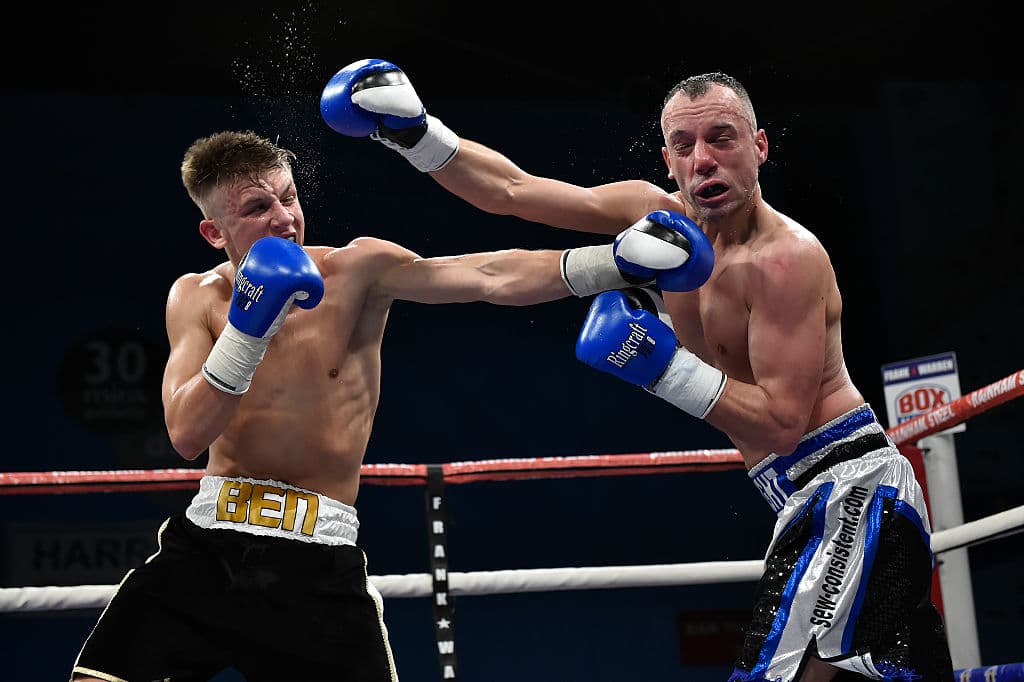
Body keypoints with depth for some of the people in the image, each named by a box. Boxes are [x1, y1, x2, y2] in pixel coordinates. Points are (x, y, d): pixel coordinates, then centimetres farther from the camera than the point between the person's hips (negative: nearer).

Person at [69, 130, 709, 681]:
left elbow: (492, 277, -17)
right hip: (206, 544, 2)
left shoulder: (357, 271, -6)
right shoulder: (197, 298, 2)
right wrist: (248, 327, -22)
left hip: (318, 558, -2)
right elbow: (188, 435, -10)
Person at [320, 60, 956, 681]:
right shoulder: (659, 213, 4)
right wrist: (416, 134, 1)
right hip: (820, 497, 9)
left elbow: (781, 424, -23)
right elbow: (512, 191, 8)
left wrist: (663, 365, -27)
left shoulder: (786, 256, -20)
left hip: (852, 490, -9)